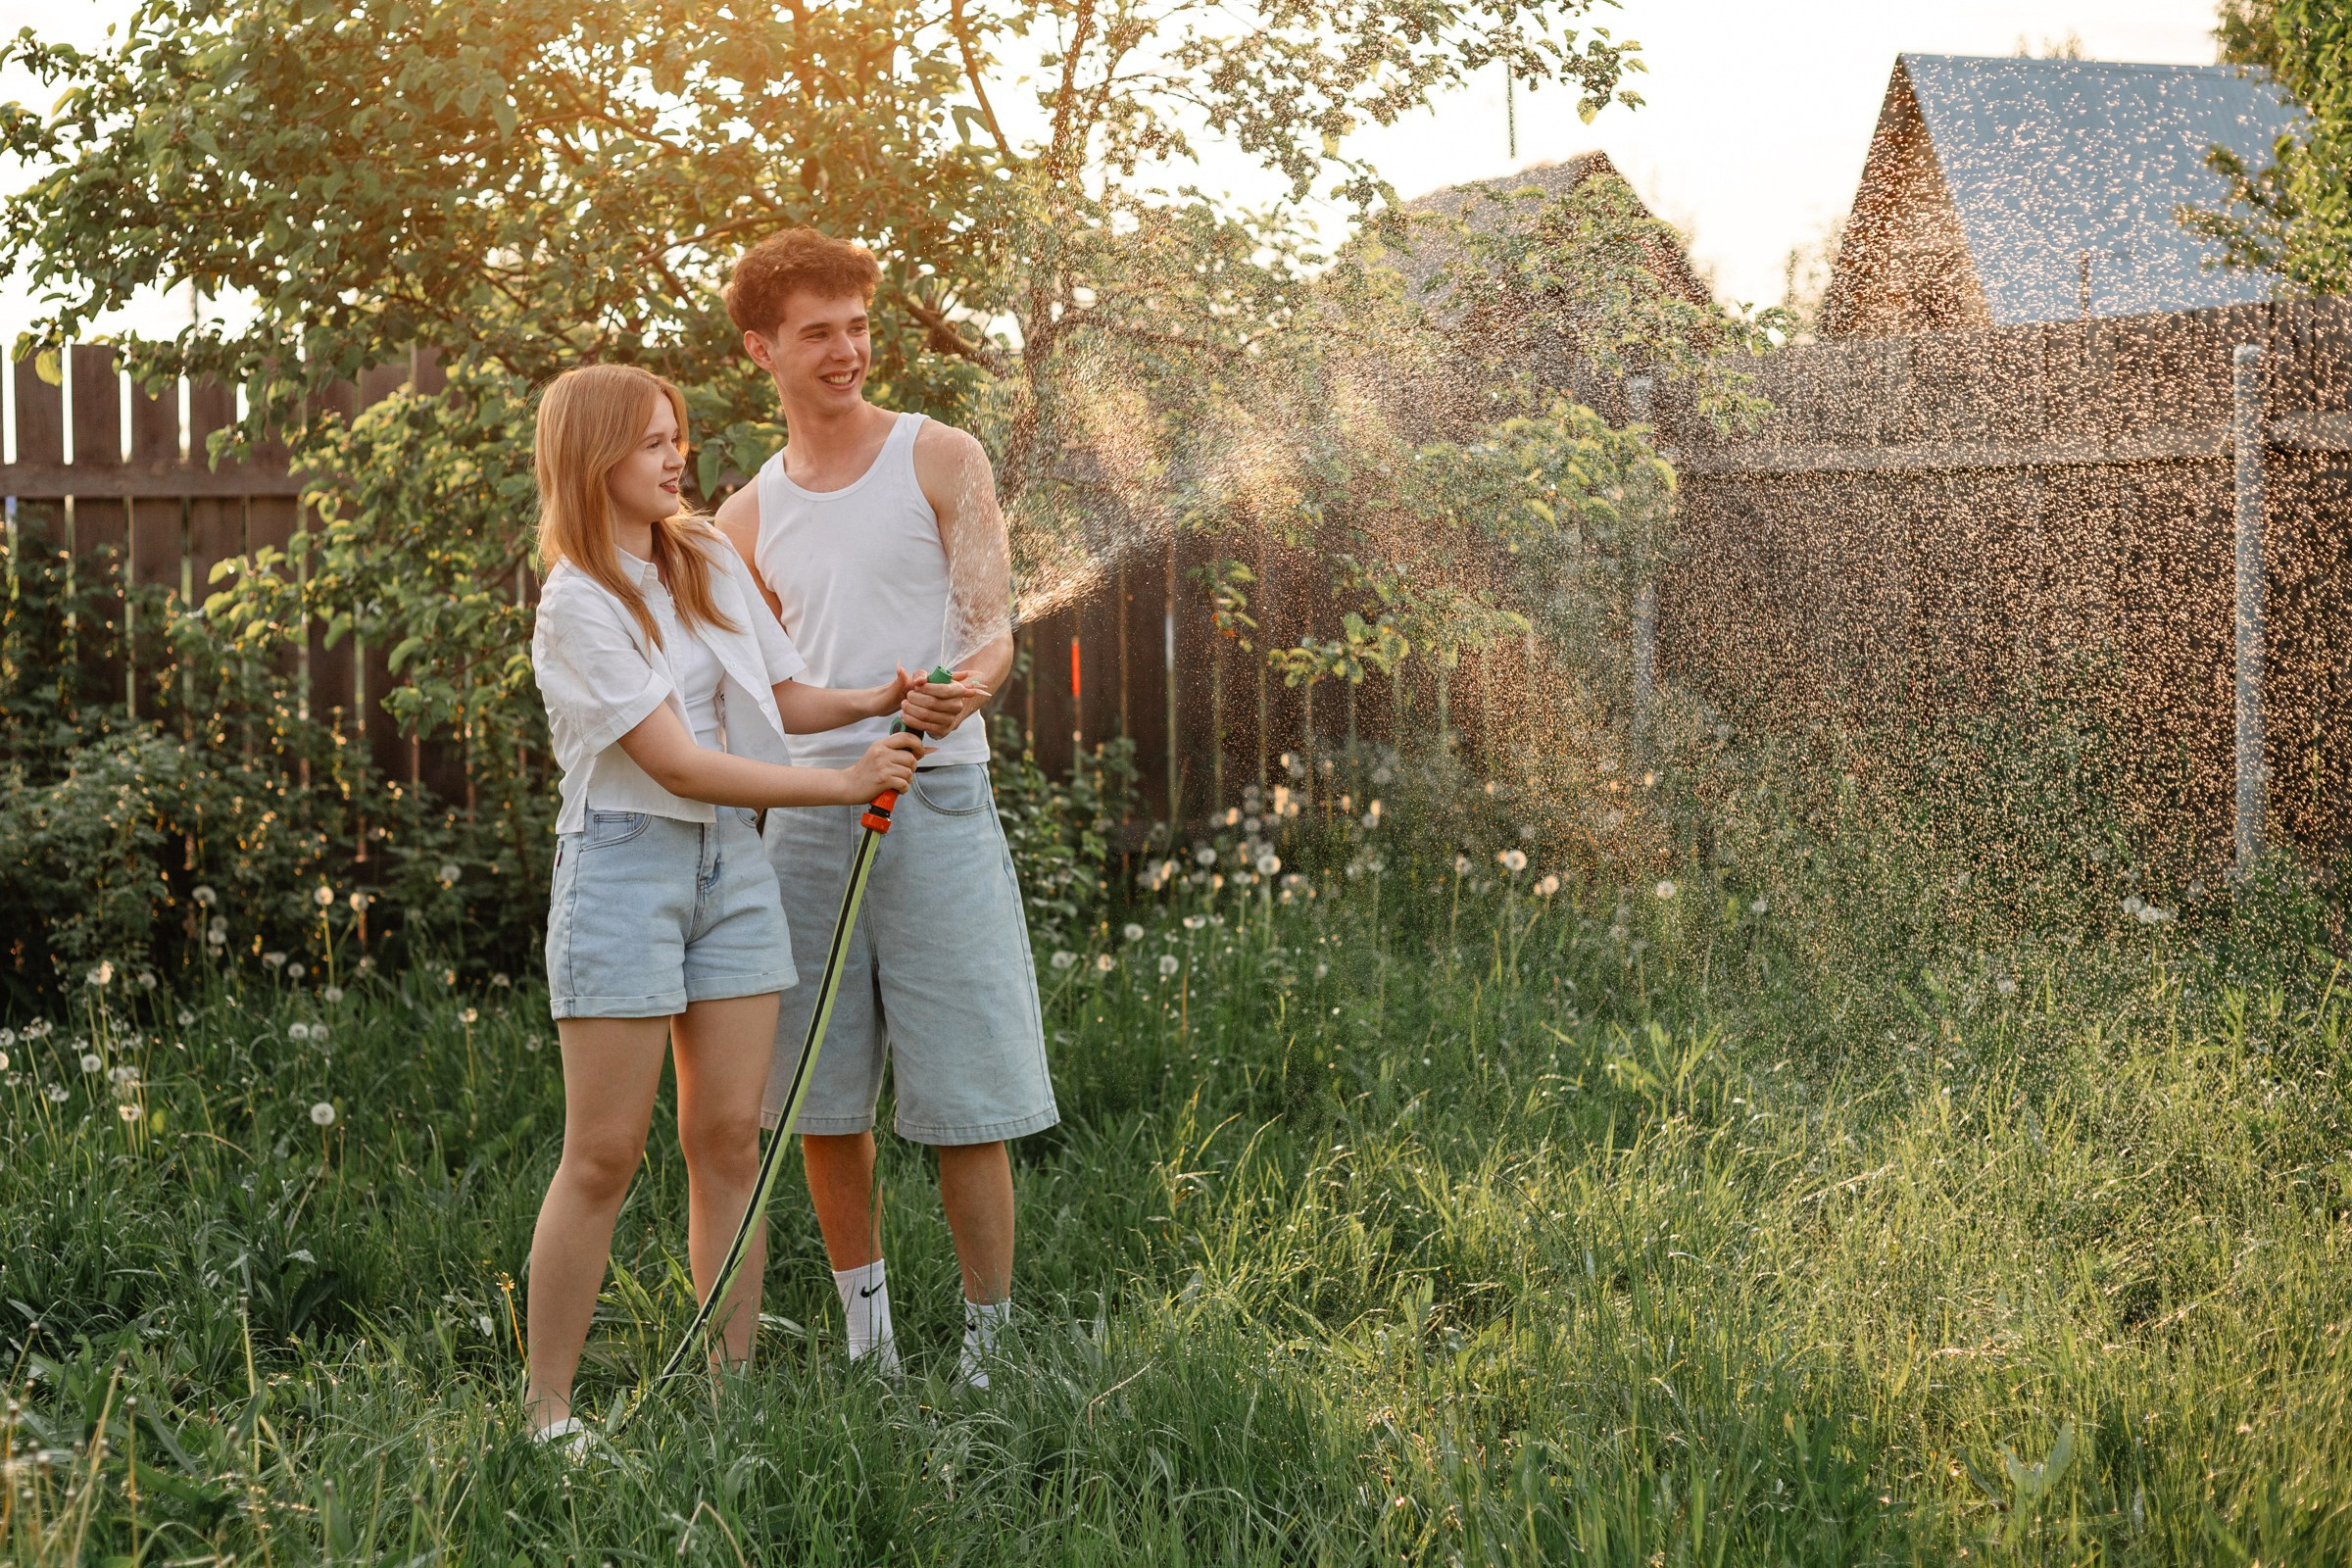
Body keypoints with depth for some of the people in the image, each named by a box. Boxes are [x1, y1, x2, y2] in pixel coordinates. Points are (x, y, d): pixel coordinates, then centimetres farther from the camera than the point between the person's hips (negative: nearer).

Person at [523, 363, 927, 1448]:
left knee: (728, 1137, 4)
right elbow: (674, 760, -17)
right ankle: (547, 1409, 4)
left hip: (731, 861, 6)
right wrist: (843, 783, -16)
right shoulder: (577, 603, -11)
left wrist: (874, 702, -1)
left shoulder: (710, 563, 11)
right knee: (605, 1152, -4)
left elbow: (781, 695, 19)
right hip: (626, 862, -6)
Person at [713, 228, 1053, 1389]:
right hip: (805, 812, 4)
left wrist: (965, 687, -30)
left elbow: (993, 627, -7)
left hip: (934, 802, -4)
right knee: (821, 1101, 6)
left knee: (964, 1106, -5)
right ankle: (868, 1341, 19)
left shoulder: (942, 460, 3)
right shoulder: (746, 520, 14)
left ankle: (989, 1351, 4)